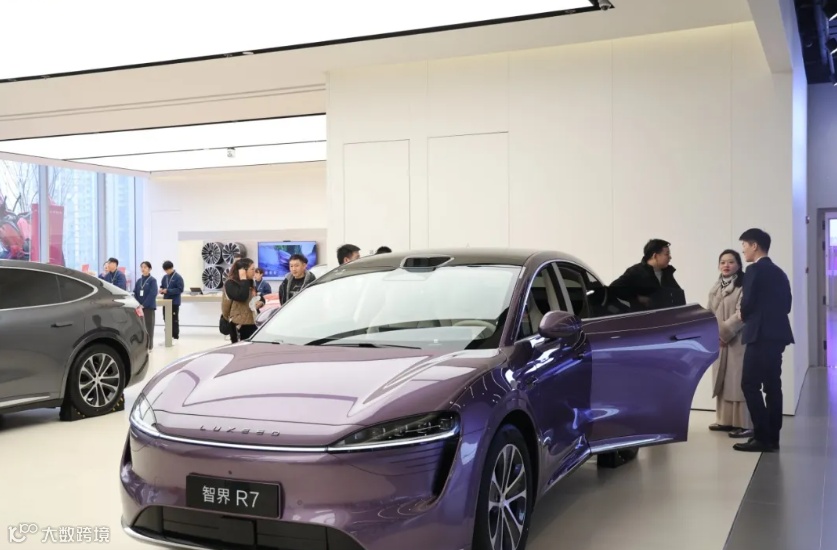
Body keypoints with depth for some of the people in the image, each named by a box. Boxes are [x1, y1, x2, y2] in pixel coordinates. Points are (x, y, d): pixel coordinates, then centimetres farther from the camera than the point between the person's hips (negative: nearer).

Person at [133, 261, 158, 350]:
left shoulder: (152, 280, -5)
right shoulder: (138, 281, 11)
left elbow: (153, 294, -14)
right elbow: (135, 293, 10)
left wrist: (144, 305, -17)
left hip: (149, 307, -5)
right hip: (139, 307, 5)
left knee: (148, 326, 0)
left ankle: (149, 346, 6)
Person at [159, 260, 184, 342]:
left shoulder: (178, 277, -10)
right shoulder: (165, 277, 10)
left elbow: (180, 289, -16)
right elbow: (162, 286, 19)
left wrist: (168, 291, -21)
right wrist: (161, 290, -5)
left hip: (174, 302, -6)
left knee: (174, 320, 1)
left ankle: (175, 337, 7)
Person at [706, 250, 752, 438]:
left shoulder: (743, 286, -10)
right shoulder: (716, 288, 15)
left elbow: (742, 314, -18)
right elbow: (709, 313, 13)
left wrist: (723, 332, -17)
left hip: (737, 341, -8)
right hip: (719, 342, 8)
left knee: (738, 381, -8)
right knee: (722, 381, 13)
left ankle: (745, 424, -4)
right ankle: (726, 420, 22)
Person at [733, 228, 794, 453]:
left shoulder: (755, 269, -10)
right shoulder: (779, 272, 16)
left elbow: (747, 303, -15)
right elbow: (786, 305, 16)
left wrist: (743, 316, 4)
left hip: (761, 335, -9)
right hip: (776, 334, 9)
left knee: (750, 385, -6)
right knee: (772, 386, 9)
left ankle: (762, 438, -7)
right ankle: (772, 437, 12)